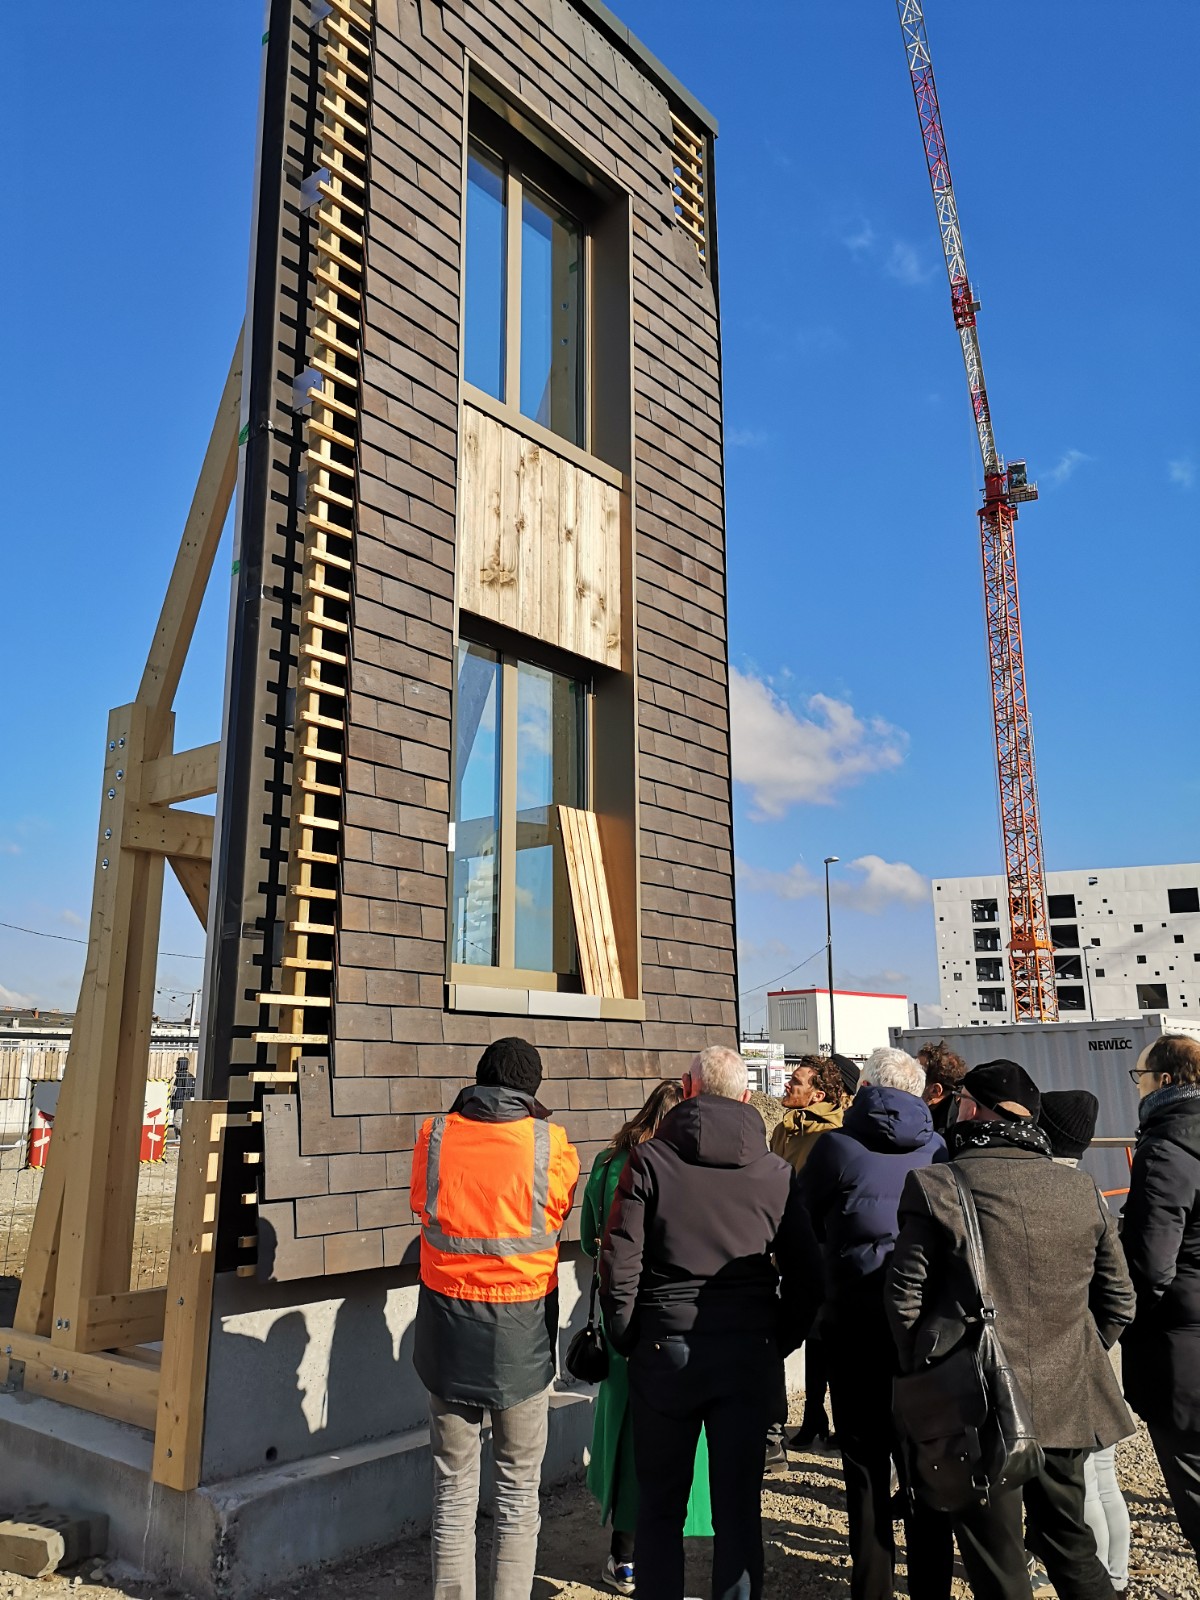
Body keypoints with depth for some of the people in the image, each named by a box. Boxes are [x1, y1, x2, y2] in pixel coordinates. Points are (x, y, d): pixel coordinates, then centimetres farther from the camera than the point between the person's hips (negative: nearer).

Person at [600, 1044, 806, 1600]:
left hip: (666, 1347, -1)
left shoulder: (650, 1159, -6)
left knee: (660, 1502, 15)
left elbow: (618, 1262, -8)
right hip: (751, 1351, 2)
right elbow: (798, 1269, 4)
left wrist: (627, 1340, 3)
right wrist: (780, 1342, 14)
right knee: (739, 1504, 13)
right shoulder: (777, 1171, 1)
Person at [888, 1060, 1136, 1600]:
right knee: (1070, 1541, 23)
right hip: (1065, 1401, 4)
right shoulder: (1084, 1190, 1)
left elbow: (905, 1297, -9)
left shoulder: (937, 1185, -13)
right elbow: (1118, 1302, 8)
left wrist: (921, 1370, 6)